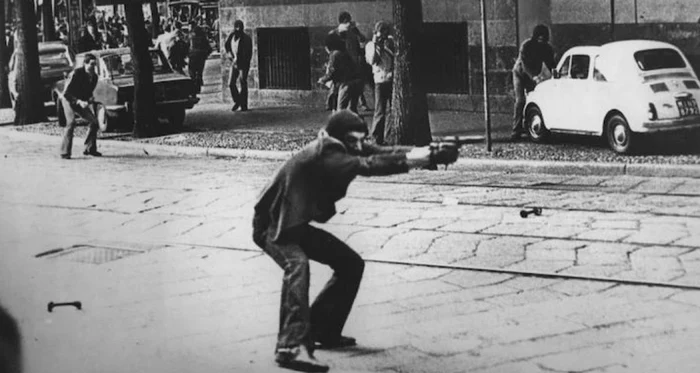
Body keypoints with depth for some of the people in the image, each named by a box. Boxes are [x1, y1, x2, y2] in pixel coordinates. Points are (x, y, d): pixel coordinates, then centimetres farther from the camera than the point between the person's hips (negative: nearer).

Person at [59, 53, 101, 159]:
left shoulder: (94, 77, -7)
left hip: (81, 102, 7)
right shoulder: (76, 73, -26)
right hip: (69, 100, -7)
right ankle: (65, 152, -22)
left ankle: (90, 148, 13)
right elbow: (66, 93, -27)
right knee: (71, 122, -25)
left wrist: (89, 99, -13)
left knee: (94, 121, -1)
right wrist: (79, 101, -37)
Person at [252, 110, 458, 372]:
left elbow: (382, 152, -12)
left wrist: (428, 154, -26)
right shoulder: (323, 153, -28)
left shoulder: (344, 148, -2)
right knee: (297, 265, -36)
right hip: (273, 225, -10)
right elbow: (365, 165, -41)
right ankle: (291, 347, -47)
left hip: (297, 225, 10)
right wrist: (407, 161, -46)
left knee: (351, 264, 9)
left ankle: (322, 331, 18)